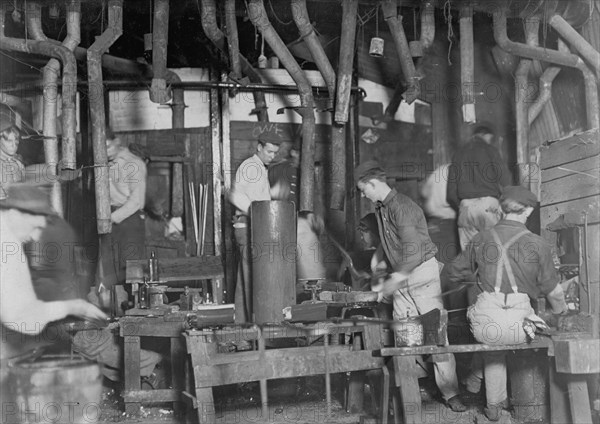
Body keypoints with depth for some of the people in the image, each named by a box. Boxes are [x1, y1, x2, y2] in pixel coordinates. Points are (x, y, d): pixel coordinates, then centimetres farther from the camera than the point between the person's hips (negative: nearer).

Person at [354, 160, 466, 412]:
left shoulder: (402, 207, -17)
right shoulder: (380, 209, 11)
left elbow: (413, 252, -23)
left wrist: (393, 281, -19)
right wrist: (379, 259, 10)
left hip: (423, 272, -8)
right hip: (401, 280, 8)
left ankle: (450, 393, 0)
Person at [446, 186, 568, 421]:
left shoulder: (481, 239, 7)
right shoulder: (537, 244, -1)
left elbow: (455, 272, 20)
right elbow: (553, 291, 6)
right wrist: (560, 311, 28)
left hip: (484, 322, 2)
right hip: (517, 325, -2)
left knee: (493, 347, 35)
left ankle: (495, 404, 44)